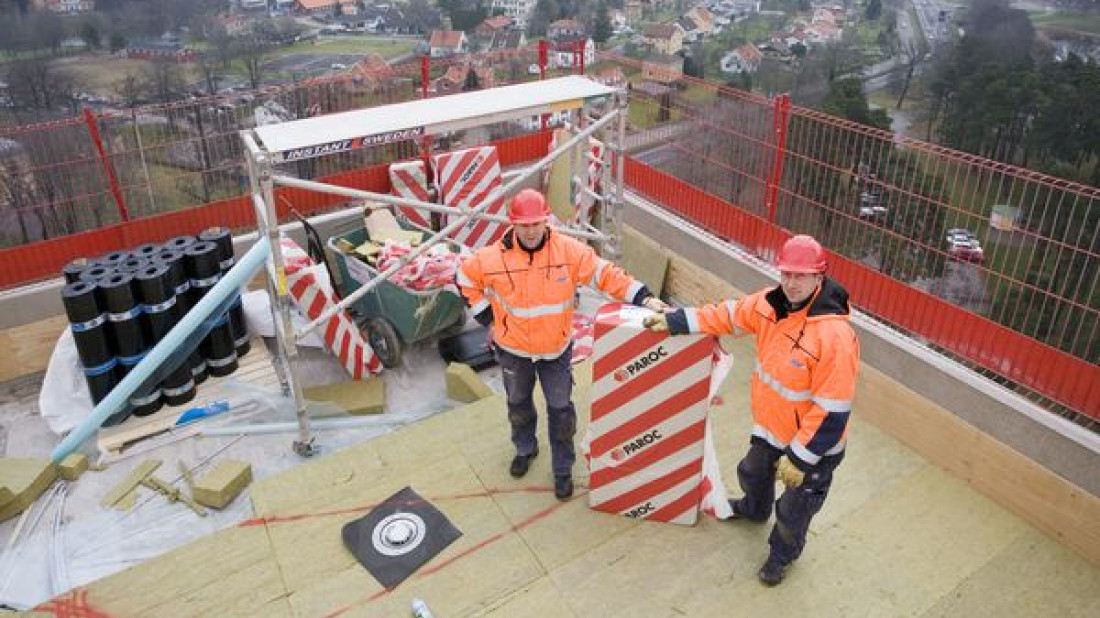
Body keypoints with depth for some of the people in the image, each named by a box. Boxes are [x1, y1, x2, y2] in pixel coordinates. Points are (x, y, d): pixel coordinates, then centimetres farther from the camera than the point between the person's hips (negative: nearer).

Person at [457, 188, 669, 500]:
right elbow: (465, 278, 0)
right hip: (514, 349, 1)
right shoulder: (494, 257, -17)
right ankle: (525, 449, 52)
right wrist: (485, 313, -3)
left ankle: (563, 469, 31)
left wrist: (644, 297, -25)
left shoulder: (569, 251, -18)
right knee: (518, 403, 23)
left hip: (557, 348, -1)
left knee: (561, 409, 10)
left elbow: (606, 274, -16)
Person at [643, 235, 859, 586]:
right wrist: (674, 322, 1)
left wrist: (800, 457, -23)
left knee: (793, 510, 16)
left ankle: (783, 554, 47)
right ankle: (755, 509, 66)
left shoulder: (833, 334, -34)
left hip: (814, 440, -7)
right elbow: (727, 316, 4)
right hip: (771, 424, 7)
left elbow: (832, 410, -29)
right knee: (753, 472, 32)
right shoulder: (770, 303, -12)